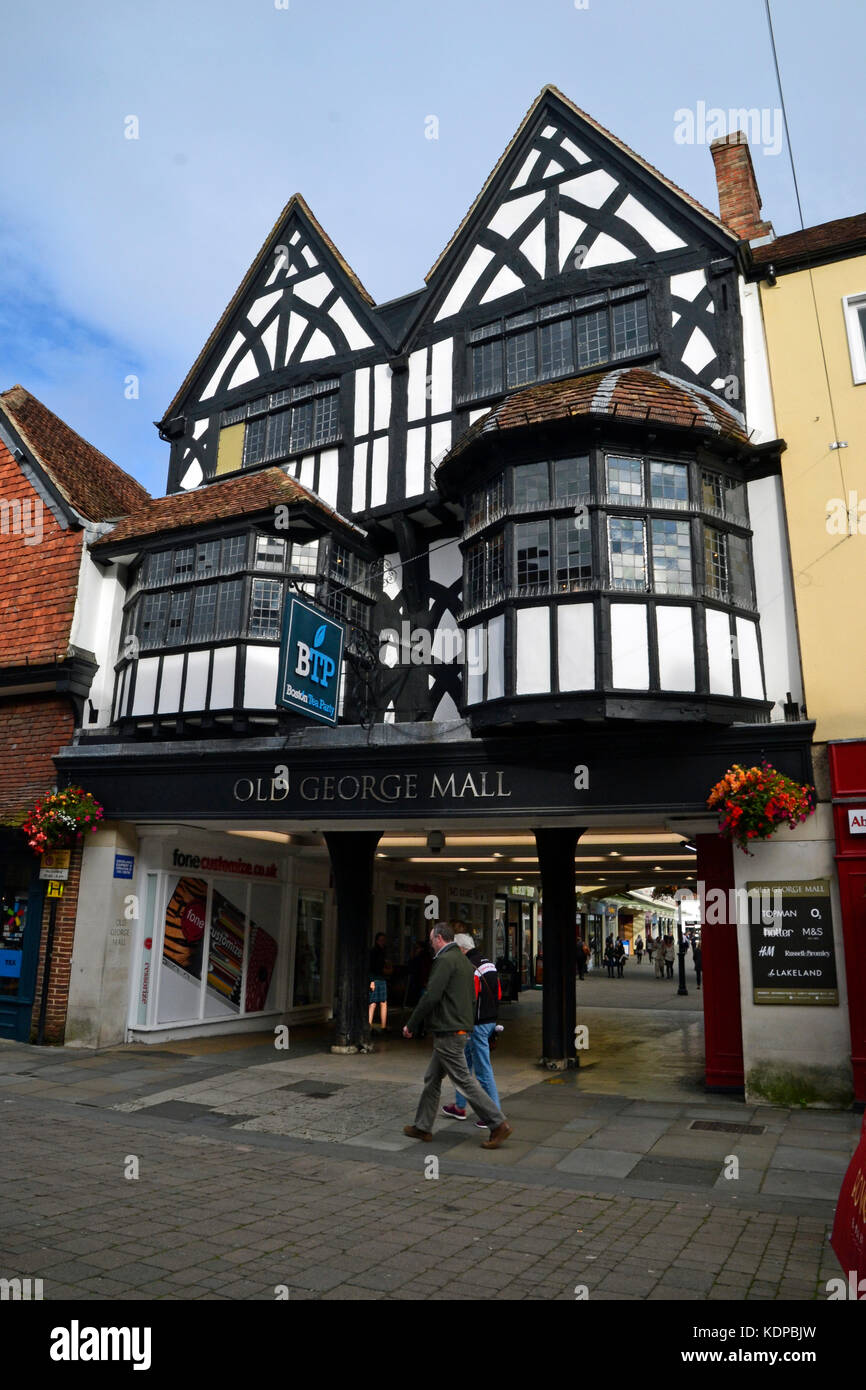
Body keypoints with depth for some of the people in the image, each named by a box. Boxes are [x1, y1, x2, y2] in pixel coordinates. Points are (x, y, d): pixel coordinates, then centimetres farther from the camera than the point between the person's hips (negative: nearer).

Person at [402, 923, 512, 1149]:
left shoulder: (445, 960, -16)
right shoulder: (464, 960, 14)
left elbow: (431, 996, -20)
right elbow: (471, 998, 19)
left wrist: (411, 1025, -11)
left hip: (448, 1032, -10)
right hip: (461, 1028, 10)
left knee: (464, 1080, -5)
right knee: (432, 1079, 16)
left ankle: (498, 1124, -2)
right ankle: (422, 1126, 24)